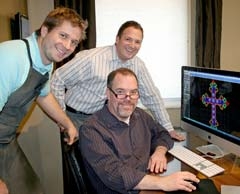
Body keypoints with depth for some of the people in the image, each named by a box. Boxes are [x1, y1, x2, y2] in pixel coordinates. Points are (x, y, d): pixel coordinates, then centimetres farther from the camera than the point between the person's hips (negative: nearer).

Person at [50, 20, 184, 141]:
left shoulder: (138, 66, -6)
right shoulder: (91, 58, -22)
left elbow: (152, 96, 3)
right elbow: (58, 79, -14)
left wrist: (168, 128, 5)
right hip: (76, 117, -4)